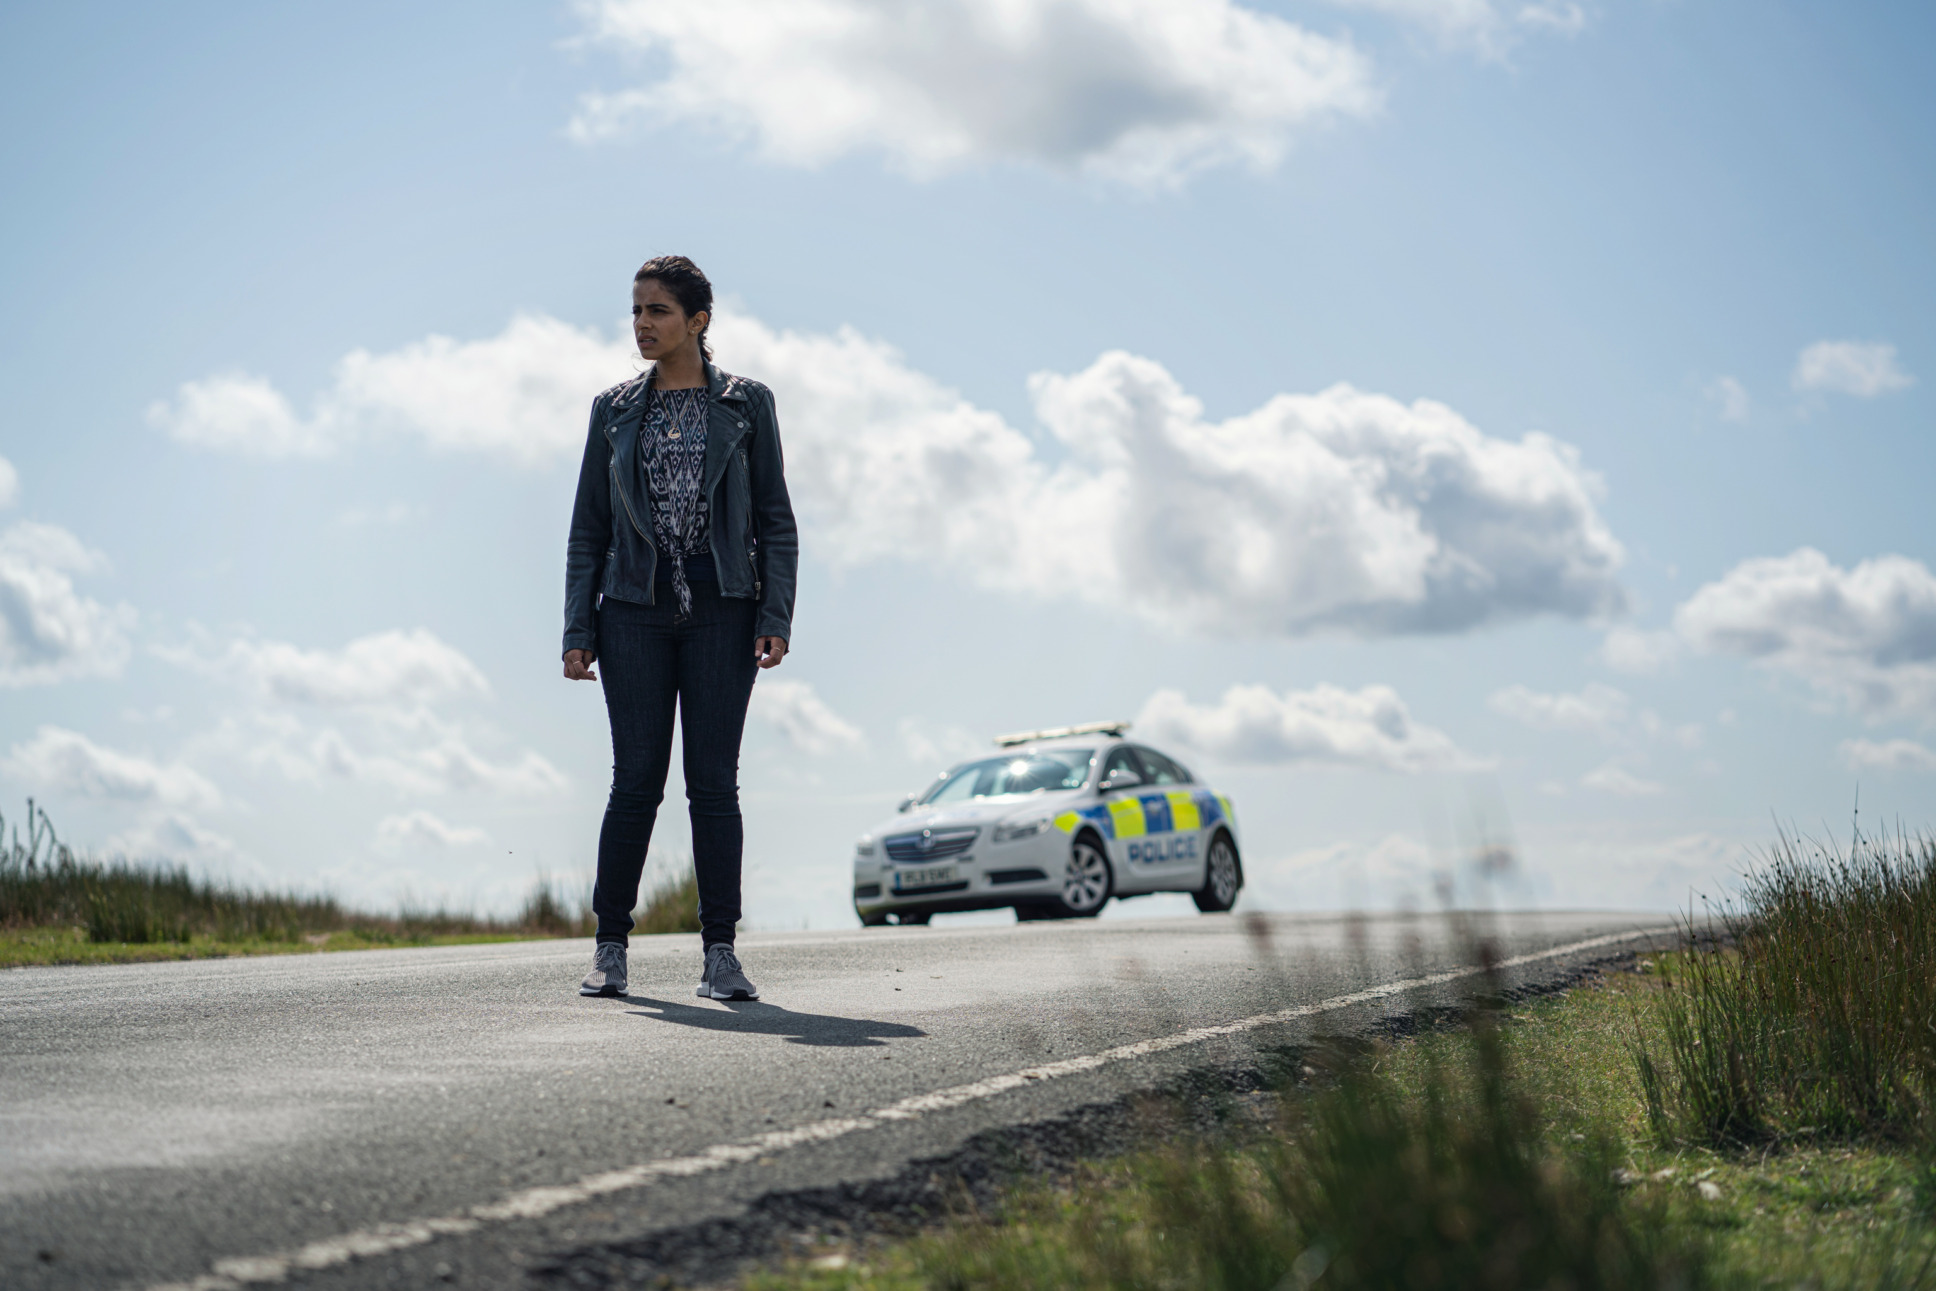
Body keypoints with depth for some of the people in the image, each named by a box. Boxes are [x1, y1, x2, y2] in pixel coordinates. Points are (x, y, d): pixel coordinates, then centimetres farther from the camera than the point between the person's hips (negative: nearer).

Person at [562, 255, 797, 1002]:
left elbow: (775, 519, 3)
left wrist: (776, 618, -7)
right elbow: (588, 529, 10)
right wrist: (576, 631, 2)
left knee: (714, 780, -3)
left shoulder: (746, 405, 5)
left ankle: (720, 954, 2)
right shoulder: (614, 410, 10)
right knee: (636, 780, -2)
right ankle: (610, 947, 7)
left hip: (720, 607, -1)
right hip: (635, 608, 1)